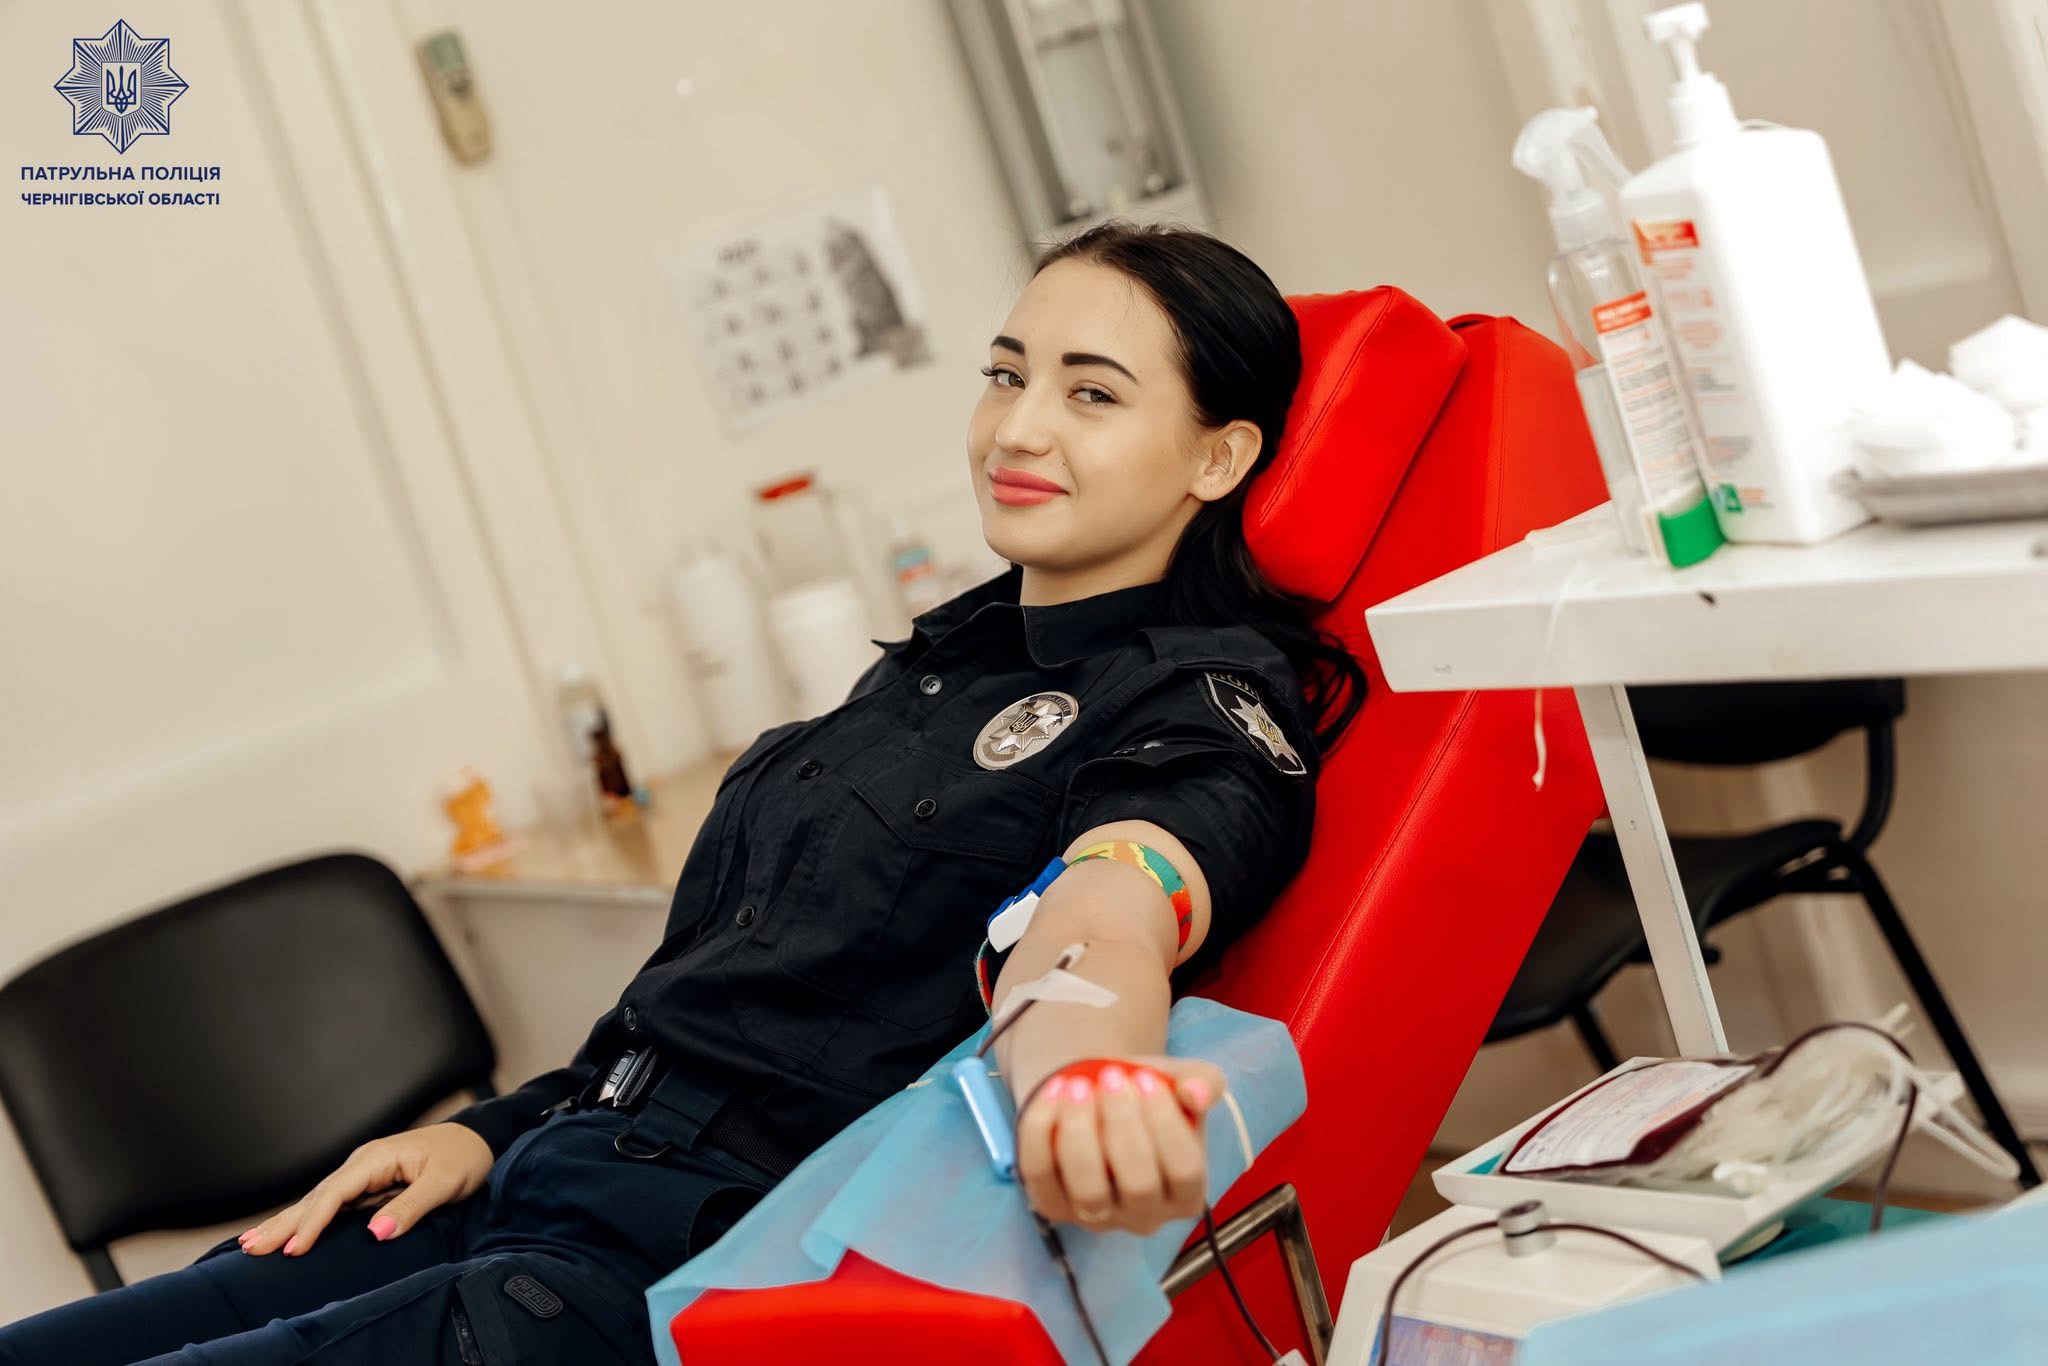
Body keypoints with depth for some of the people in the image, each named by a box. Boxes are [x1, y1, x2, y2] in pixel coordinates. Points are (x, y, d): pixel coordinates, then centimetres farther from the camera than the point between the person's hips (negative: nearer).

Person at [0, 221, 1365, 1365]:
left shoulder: (1207, 706, -4)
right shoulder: (956, 651, 21)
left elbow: (1104, 910, -29)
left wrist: (1082, 1065, -52)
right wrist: (495, 1130, 17)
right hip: (550, 1178, 8)